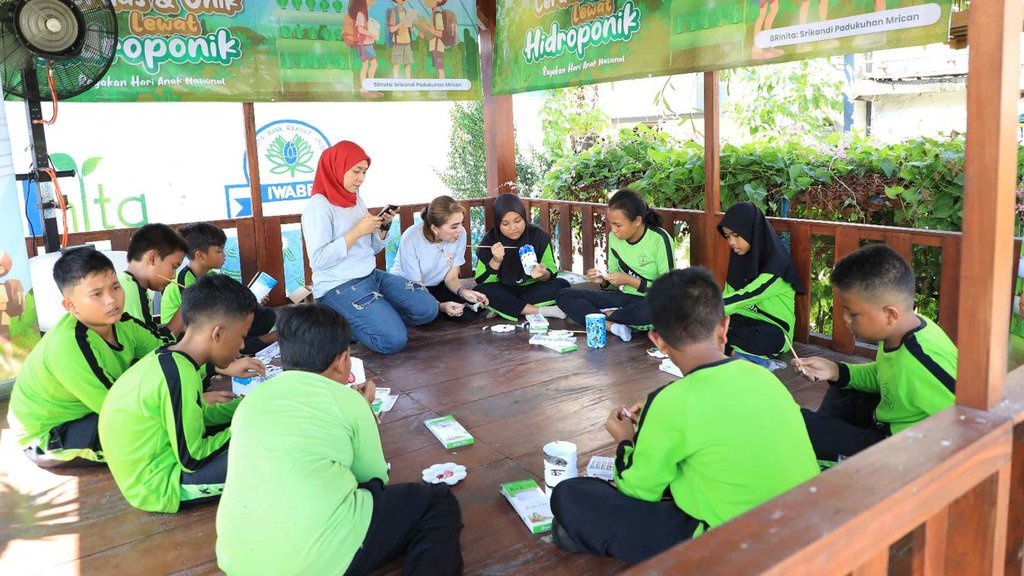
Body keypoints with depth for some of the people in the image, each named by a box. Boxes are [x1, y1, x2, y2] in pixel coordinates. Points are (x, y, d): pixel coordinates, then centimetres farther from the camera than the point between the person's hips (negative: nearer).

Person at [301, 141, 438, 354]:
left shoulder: (356, 199, 12)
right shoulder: (318, 206, -12)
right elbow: (318, 260, -21)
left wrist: (383, 227, -3)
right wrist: (357, 231, -19)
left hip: (371, 275, 8)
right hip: (338, 287, -8)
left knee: (428, 309, -3)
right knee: (393, 340, -22)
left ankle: (376, 316, 12)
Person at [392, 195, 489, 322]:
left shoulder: (460, 234, -19)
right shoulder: (410, 240, -29)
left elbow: (451, 277, -8)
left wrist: (463, 291, -30)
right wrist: (440, 306, -41)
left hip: (436, 286, 4)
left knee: (473, 309, -18)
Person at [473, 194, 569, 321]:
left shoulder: (538, 235, -10)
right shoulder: (490, 240, -10)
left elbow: (552, 272, -9)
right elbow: (481, 281, -12)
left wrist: (543, 274, -32)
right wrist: (496, 260, -28)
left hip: (533, 290, 1)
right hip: (505, 293, -1)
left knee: (562, 285, -25)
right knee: (480, 291, -30)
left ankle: (503, 308, -23)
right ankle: (543, 311, -28)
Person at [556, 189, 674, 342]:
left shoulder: (659, 239, -17)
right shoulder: (614, 238, 0)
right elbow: (615, 282, 10)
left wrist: (630, 280, -20)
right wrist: (603, 280, -12)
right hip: (624, 297, 6)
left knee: (649, 311, -43)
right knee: (564, 296, -7)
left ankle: (605, 315, -12)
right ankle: (612, 326, -26)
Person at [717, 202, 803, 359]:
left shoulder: (776, 264, -19)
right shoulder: (740, 257, 4)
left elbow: (745, 297, -28)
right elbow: (729, 296, 3)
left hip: (774, 330, -5)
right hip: (746, 321, 5)